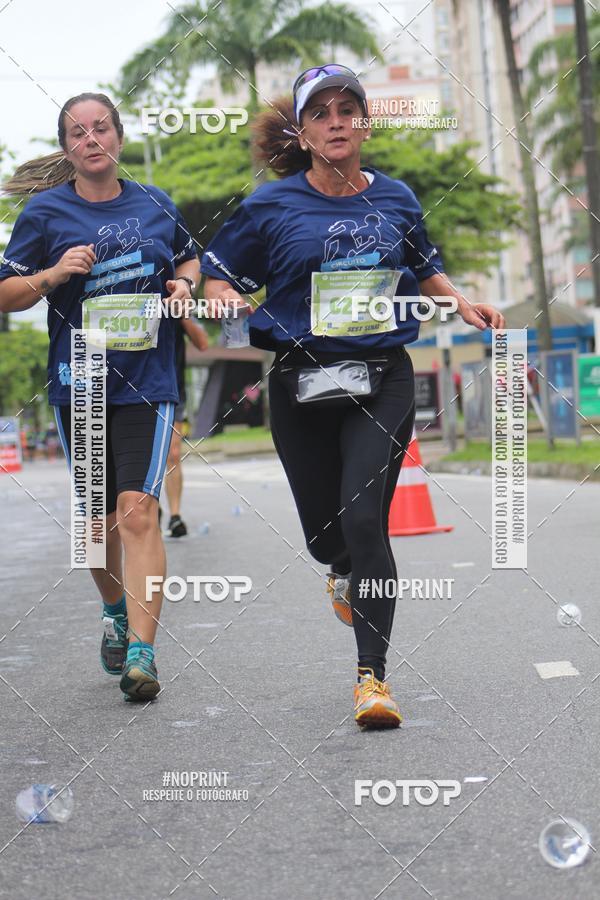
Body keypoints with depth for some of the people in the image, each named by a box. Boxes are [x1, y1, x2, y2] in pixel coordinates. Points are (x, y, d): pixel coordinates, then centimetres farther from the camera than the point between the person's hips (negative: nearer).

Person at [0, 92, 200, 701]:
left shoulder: (156, 205, 5)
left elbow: (188, 259, 24)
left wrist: (183, 283, 2)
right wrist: (55, 273, -16)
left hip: (148, 380, -1)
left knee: (137, 511, -14)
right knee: (100, 519, 12)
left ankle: (141, 652, -15)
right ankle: (115, 612, 40)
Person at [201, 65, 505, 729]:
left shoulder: (395, 199, 8)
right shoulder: (272, 206, 0)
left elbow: (424, 270, 24)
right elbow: (216, 274, 8)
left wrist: (465, 307, 7)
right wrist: (226, 301, -15)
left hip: (383, 380, 0)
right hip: (301, 383, 1)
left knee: (364, 518, -15)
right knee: (322, 527, 11)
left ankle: (372, 675, -8)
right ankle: (345, 571, 52)